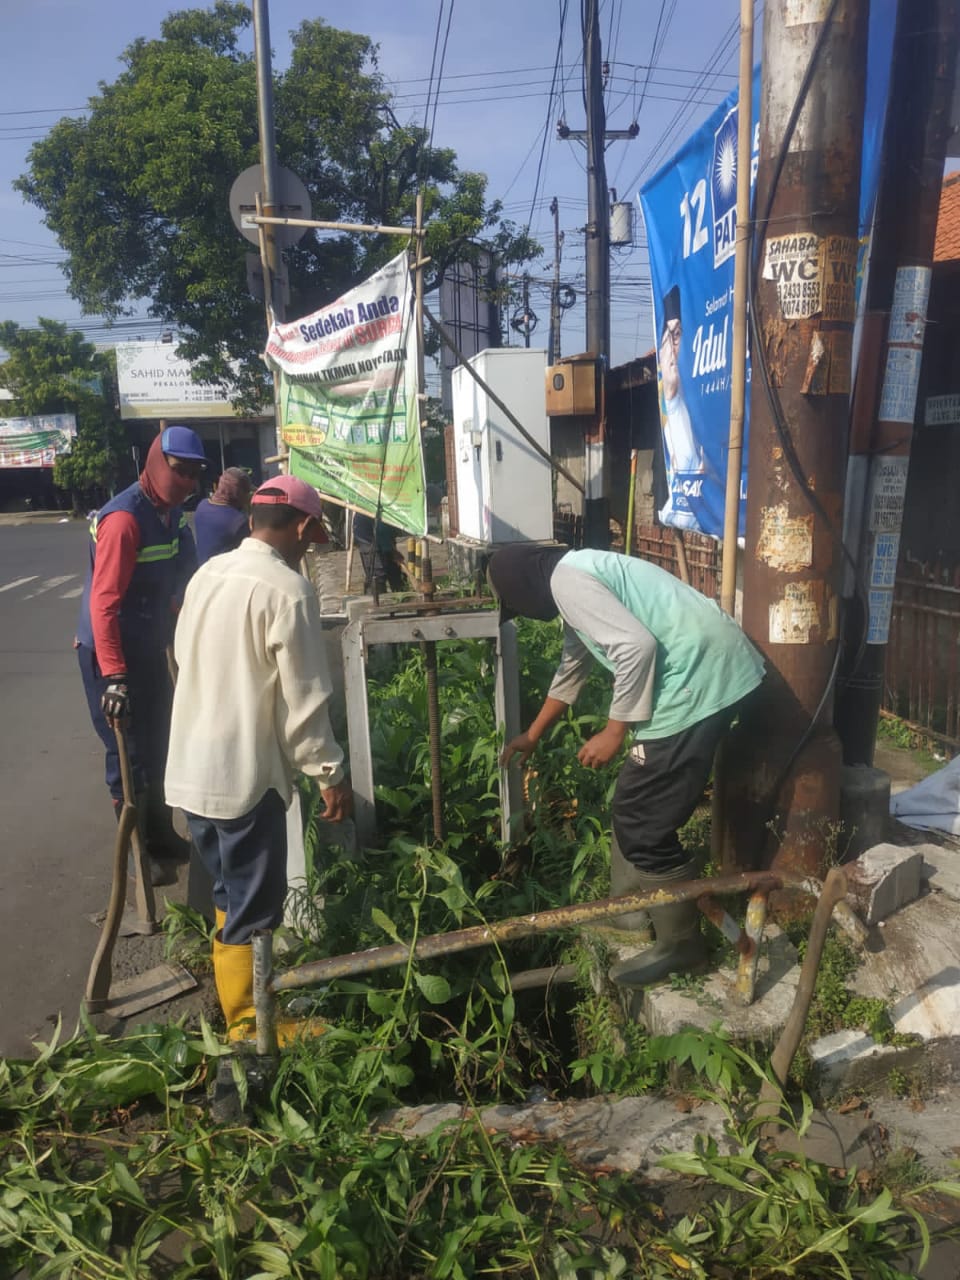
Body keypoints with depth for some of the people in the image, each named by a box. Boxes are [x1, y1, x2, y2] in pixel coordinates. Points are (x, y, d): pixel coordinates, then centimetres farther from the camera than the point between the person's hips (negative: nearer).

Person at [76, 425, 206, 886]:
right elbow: (103, 602, -26)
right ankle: (139, 854, 17)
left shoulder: (172, 514, 6)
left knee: (156, 749, 18)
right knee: (129, 757, 1)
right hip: (112, 654, -9)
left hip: (150, 647, 9)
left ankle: (162, 839, 33)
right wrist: (113, 676, -30)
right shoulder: (124, 518, -22)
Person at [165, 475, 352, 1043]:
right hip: (245, 773, -9)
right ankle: (249, 1026, 21)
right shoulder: (288, 589, -18)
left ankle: (239, 996, 40)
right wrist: (330, 771, -8)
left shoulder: (208, 573, 6)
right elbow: (304, 698, -18)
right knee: (254, 905, 7)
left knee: (232, 892, 24)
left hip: (193, 766, 9)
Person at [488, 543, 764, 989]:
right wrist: (532, 736, 45)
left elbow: (636, 646, -22)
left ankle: (680, 945, 16)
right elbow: (572, 670, 34)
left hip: (698, 676, -11)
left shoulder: (566, 580, -10)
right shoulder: (574, 578, 22)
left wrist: (614, 731, -11)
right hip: (705, 670, 11)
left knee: (644, 822, -1)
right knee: (633, 805, 22)